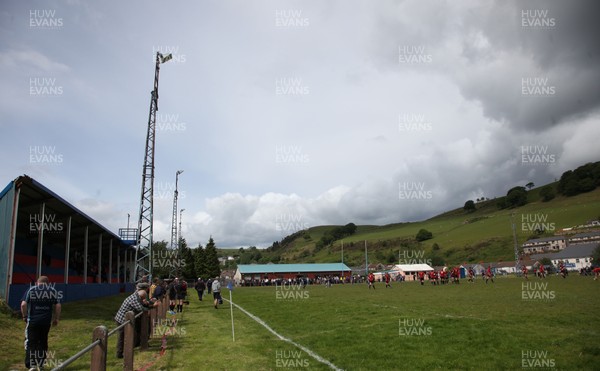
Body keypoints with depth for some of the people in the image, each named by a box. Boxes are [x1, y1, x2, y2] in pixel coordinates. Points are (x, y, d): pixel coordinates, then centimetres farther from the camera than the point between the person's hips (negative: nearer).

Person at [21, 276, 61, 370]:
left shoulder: (31, 290, 2)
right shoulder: (53, 291, 6)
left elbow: (23, 304, -8)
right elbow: (58, 306, 1)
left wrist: (25, 316, 5)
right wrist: (56, 318, 9)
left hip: (33, 321, -2)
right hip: (46, 321, 2)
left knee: (31, 342, 3)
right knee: (43, 342, 13)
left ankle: (31, 365, -5)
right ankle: (40, 364, 19)